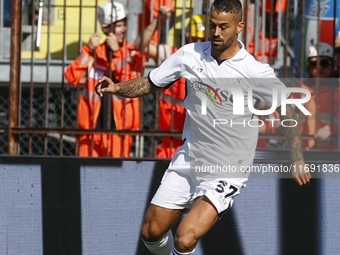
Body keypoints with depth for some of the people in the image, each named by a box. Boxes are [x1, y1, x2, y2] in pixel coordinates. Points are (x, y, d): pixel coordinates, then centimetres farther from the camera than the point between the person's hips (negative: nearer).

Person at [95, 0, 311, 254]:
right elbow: (149, 84, 7)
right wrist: (117, 88, -11)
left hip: (227, 173, -5)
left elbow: (287, 110, -8)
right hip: (189, 159, 5)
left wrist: (297, 159, -16)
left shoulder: (256, 72, -17)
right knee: (151, 233, 7)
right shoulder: (190, 54, -3)